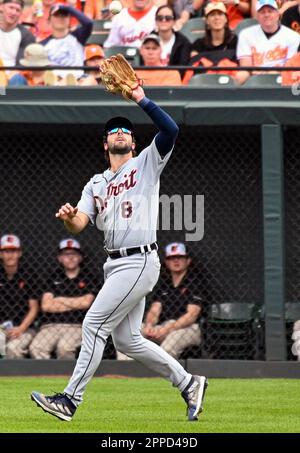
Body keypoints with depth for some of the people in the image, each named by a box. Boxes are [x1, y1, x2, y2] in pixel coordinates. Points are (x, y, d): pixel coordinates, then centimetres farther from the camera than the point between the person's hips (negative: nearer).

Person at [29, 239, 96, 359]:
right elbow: (46, 306, 5)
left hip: (76, 326, -2)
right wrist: (74, 304, 2)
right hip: (51, 326, 3)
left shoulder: (87, 278, 11)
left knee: (64, 347, -36)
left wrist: (60, 300, 6)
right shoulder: (54, 278, 17)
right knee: (36, 348, -29)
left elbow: (86, 302, -3)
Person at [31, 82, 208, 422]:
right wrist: (68, 217, -17)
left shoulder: (147, 164, 4)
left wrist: (141, 99, -15)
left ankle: (70, 400, -9)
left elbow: (170, 130, -14)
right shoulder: (96, 184, 20)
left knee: (94, 325, -11)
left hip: (139, 262, -8)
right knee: (127, 340, 9)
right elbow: (79, 225, 7)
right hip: (115, 264, 8)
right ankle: (188, 384, 21)